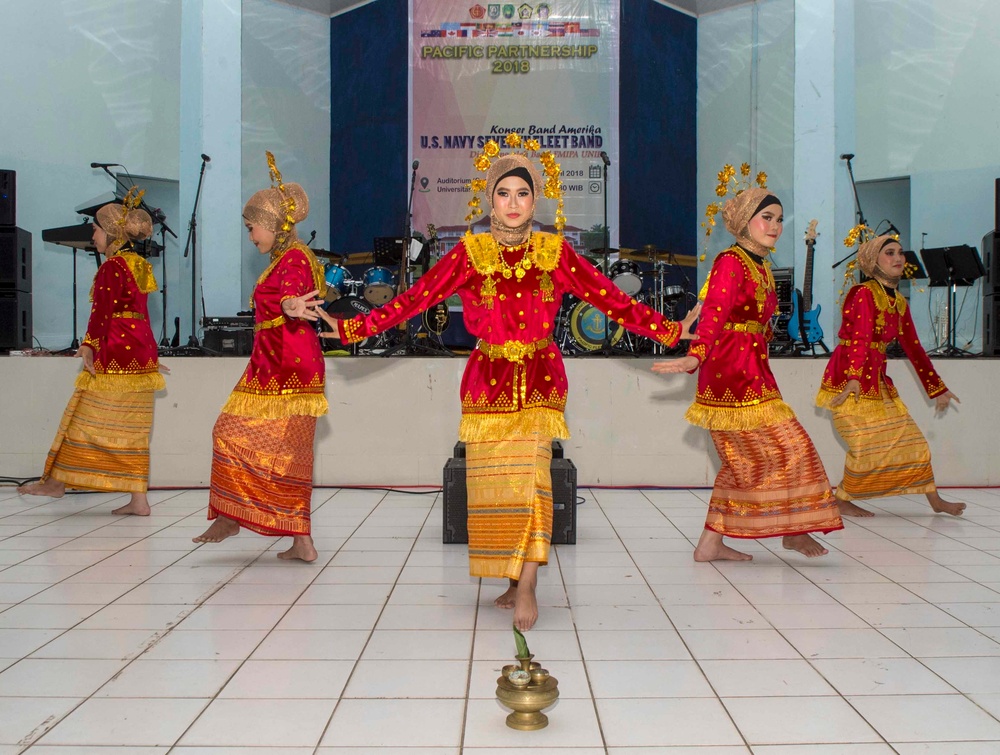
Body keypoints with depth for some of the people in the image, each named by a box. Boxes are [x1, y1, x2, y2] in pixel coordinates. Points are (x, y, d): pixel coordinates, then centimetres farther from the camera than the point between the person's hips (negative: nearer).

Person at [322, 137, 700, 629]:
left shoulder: (555, 252, 3)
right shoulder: (471, 253, 3)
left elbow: (611, 299, 4)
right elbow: (416, 297, 0)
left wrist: (669, 330, 1)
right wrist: (354, 327, -6)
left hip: (539, 377, -1)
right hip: (488, 377, 1)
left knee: (529, 473, -13)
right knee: (495, 480, 0)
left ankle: (526, 586, -10)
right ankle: (516, 580, 12)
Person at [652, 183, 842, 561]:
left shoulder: (762, 266, 17)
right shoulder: (731, 261, -12)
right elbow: (714, 313, -26)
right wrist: (695, 357, -40)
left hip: (752, 371, 10)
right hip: (731, 371, -10)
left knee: (743, 460, 11)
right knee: (786, 447, -3)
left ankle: (711, 543, 16)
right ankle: (793, 531, 13)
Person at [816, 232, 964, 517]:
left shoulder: (899, 303, 14)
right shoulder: (864, 293, -11)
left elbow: (913, 347, 19)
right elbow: (859, 339, -26)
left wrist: (938, 389, 22)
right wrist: (853, 380, -39)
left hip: (877, 380, 9)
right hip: (850, 380, -8)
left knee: (909, 439, 9)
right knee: (866, 447, -9)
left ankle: (935, 501, 19)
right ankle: (842, 501, 9)